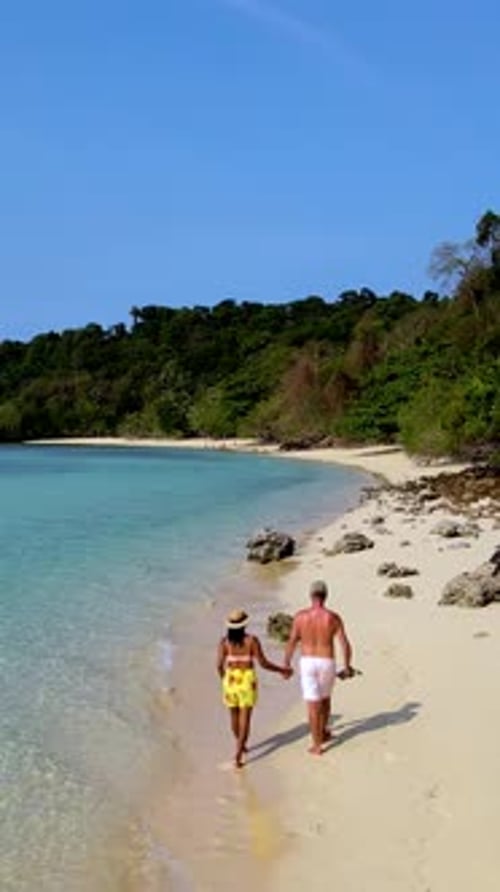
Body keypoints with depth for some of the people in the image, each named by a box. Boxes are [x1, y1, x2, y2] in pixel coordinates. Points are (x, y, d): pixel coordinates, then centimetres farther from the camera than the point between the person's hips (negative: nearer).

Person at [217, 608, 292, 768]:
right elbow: (263, 663, -10)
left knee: (234, 714, 23)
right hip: (247, 681, -2)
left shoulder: (224, 641, -6)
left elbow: (219, 665, -10)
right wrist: (282, 669, 4)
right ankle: (238, 754, -10)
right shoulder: (252, 640, -10)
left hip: (230, 681, 2)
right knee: (245, 718, 2)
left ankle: (240, 745, 42)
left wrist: (223, 678, 12)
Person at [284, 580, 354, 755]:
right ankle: (323, 733, 39)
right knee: (325, 697, 25)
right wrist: (347, 667, 4)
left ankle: (317, 745, 6)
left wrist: (286, 664, 10)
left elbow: (291, 643, -3)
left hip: (307, 662, 0)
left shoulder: (300, 616, -7)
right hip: (327, 663, 0)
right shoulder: (333, 617, -10)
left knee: (313, 704, 4)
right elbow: (345, 644, -11)